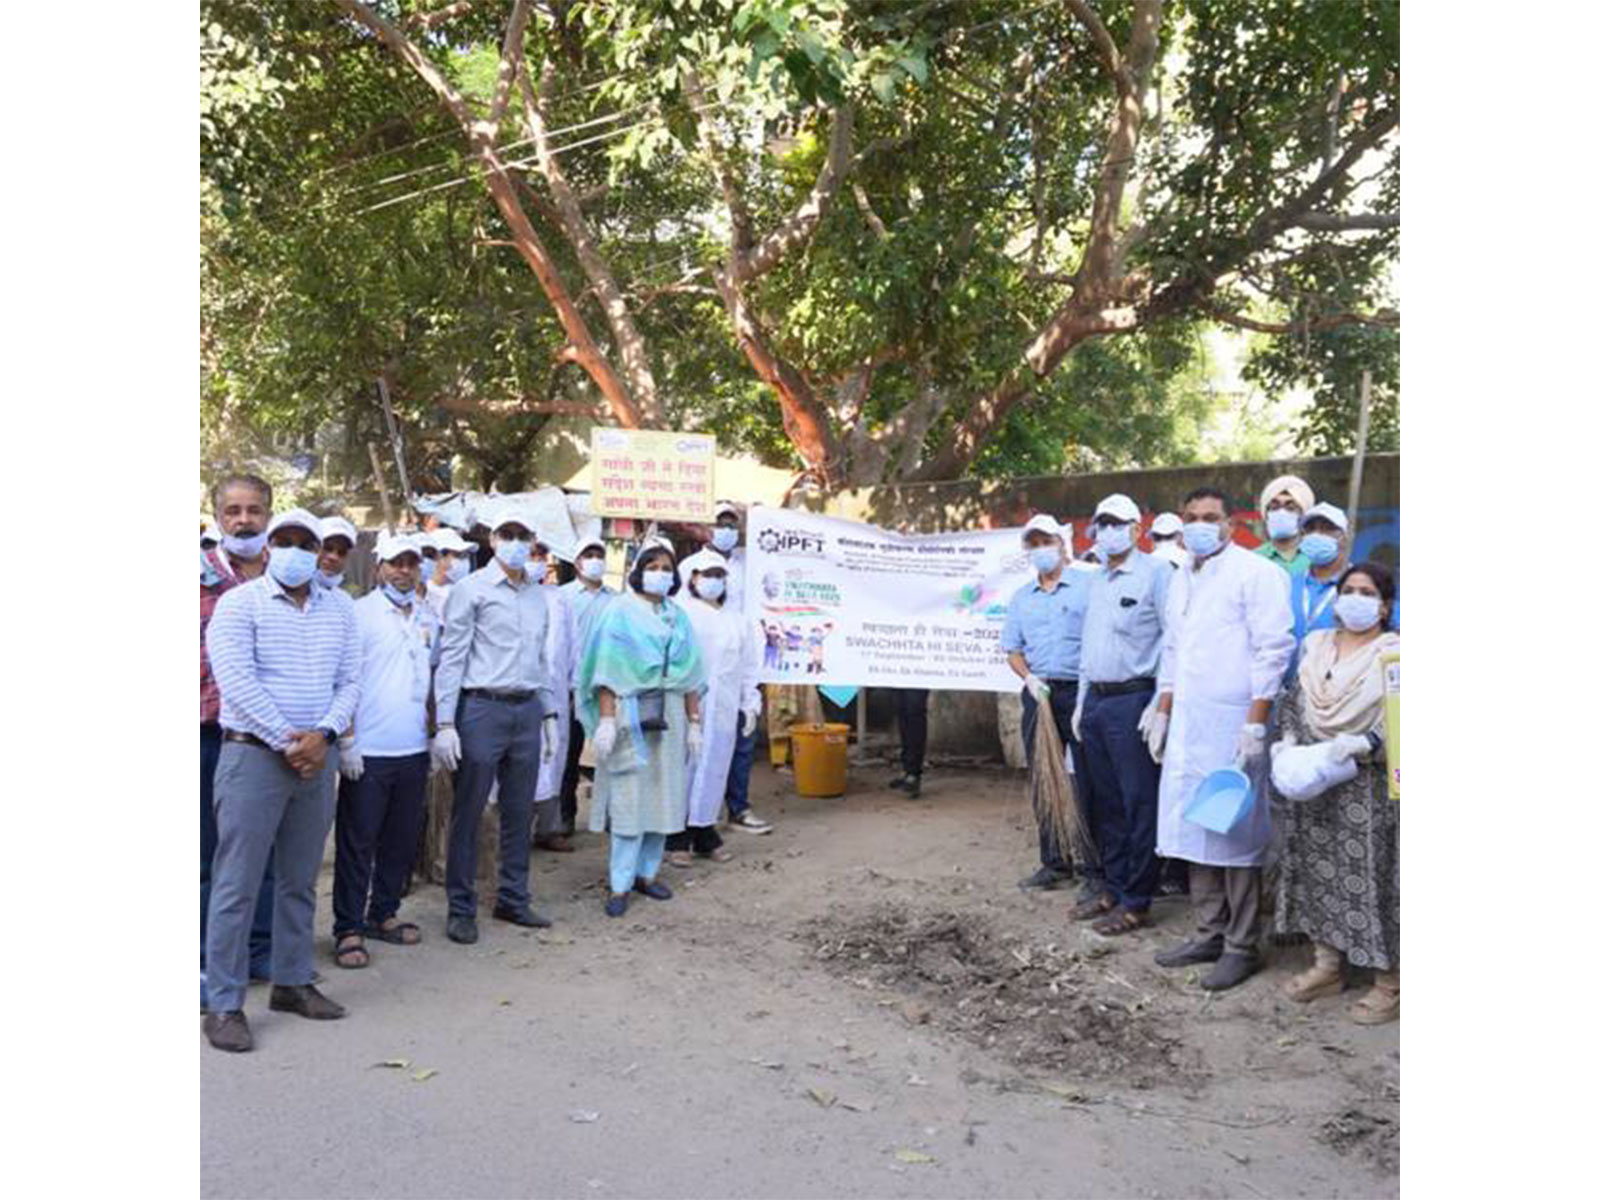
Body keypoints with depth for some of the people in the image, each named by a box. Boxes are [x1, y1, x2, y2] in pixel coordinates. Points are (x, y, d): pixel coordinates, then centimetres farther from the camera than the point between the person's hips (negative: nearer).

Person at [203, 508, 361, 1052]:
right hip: (253, 756, -5)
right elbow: (237, 681, -14)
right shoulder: (239, 603, -4)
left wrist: (323, 734, -10)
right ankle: (224, 1005, 5)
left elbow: (350, 681, 6)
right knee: (237, 884, -2)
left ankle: (291, 982, 26)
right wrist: (287, 741, -16)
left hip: (317, 757, 5)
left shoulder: (340, 609, 10)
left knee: (300, 881, 13)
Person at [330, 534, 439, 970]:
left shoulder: (428, 618, 13)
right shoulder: (359, 613, -5)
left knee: (403, 839, 12)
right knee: (357, 843, 0)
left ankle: (383, 914, 26)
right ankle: (348, 929, 8)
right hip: (368, 752, -6)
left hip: (414, 750, 6)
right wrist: (346, 741, -13)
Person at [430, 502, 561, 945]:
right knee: (468, 812, 2)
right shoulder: (472, 589, -4)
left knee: (519, 812, 11)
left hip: (527, 711, 6)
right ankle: (461, 909, 12)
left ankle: (513, 899, 23)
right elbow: (451, 657, -8)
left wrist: (548, 712, 16)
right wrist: (446, 723, -13)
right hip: (482, 708, -6)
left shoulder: (539, 596, 14)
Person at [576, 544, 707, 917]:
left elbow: (689, 674, 11)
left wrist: (694, 722, 5)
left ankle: (646, 873, 17)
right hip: (630, 711, -5)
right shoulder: (621, 612, -1)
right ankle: (620, 885, 0)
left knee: (662, 795, 6)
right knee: (630, 796, -5)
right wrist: (606, 719, -18)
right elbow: (608, 670, -9)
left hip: (669, 714, 5)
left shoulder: (677, 616, 13)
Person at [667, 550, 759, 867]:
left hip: (723, 710, 5)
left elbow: (747, 668, 20)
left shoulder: (738, 622, 18)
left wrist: (750, 704, 14)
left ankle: (705, 834, 17)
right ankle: (677, 840, 3)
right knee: (684, 768, -5)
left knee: (715, 768, 7)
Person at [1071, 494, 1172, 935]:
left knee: (1139, 804, -3)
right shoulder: (1096, 581, 17)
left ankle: (1136, 902, 3)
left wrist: (1161, 703, -17)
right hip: (1096, 701, 8)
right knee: (1106, 803, 13)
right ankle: (1115, 887, 24)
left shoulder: (1156, 573, -7)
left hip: (1134, 700, -8)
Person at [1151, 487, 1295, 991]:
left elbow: (1274, 650, -11)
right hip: (1187, 723, 7)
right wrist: (1163, 712, 19)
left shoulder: (1256, 572, -6)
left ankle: (1242, 947, 6)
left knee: (1235, 834, -4)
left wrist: (1255, 724, -17)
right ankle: (1210, 934, 21)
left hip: (1232, 723, -7)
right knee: (1194, 830, 10)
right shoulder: (1181, 579, 18)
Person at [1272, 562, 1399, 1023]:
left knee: (1372, 877, -2)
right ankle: (1326, 964, 26)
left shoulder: (1393, 653, -6)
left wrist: (1366, 743, -23)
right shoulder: (1316, 645, 11)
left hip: (1368, 788, -5)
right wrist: (1288, 740, 1)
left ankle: (1389, 984, 12)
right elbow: (1293, 702, 17)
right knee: (1317, 869, 11)